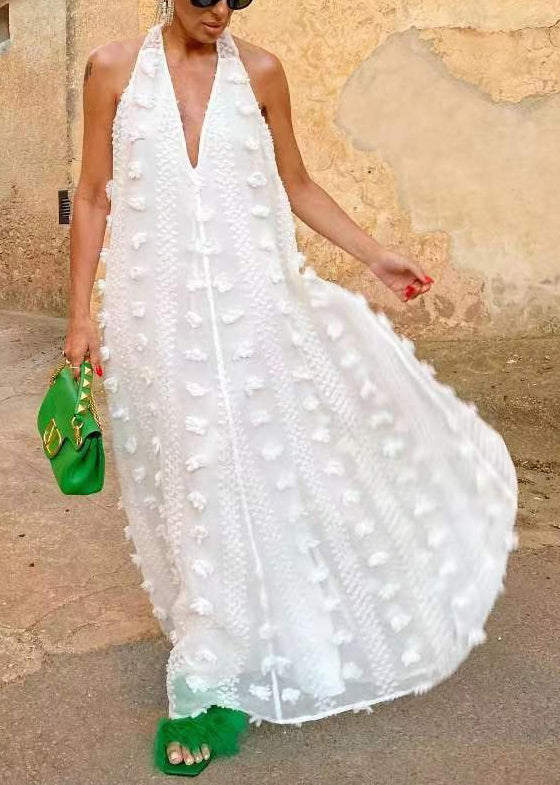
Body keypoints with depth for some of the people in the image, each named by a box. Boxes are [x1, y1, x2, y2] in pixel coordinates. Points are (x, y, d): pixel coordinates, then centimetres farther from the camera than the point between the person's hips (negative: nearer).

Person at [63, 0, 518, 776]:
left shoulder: (260, 70, 5)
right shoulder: (113, 67, 2)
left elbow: (298, 186, 13)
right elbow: (93, 199, 4)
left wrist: (377, 256, 11)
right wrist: (80, 319, 1)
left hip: (256, 306, 2)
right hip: (162, 317, -1)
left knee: (286, 460, 6)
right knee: (198, 486, 6)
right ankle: (205, 682, 25)